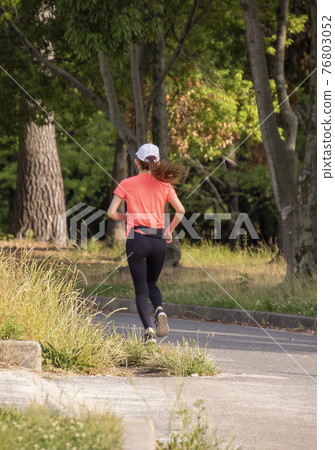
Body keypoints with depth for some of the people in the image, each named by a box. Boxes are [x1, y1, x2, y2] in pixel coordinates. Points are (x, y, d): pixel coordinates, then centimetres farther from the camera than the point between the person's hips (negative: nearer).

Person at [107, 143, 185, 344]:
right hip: (159, 241, 2)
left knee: (141, 289, 5)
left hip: (137, 239, -2)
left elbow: (111, 213, 0)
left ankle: (149, 331, -12)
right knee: (151, 283, 22)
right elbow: (181, 210, -2)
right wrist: (170, 230, 12)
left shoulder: (127, 184, 2)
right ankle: (160, 310, -9)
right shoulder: (164, 185, 7)